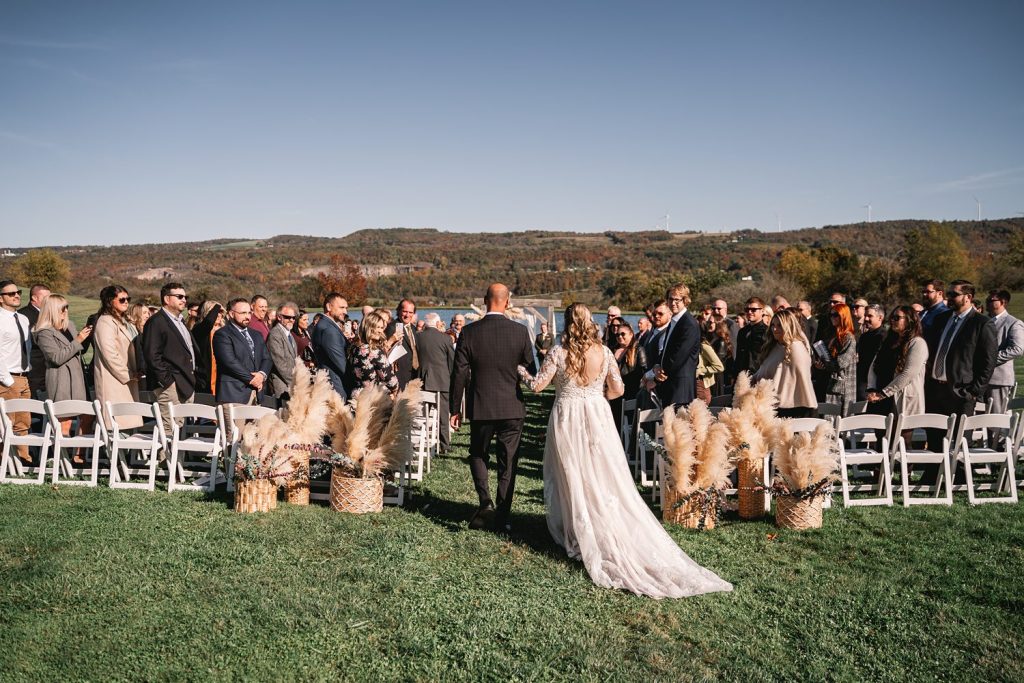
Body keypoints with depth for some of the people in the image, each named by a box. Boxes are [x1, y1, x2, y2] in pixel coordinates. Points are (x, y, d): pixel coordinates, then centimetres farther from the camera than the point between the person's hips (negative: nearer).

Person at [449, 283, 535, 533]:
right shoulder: (520, 331, -7)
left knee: (478, 454, 19)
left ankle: (485, 502, 1)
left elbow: (459, 373, -5)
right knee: (507, 462, 10)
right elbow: (531, 369, 1)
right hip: (512, 407, 0)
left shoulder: (470, 332, -8)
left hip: (480, 407, 0)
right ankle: (502, 517, 14)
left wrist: (455, 408, 4)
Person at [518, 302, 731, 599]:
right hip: (598, 417, 2)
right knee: (607, 481, 8)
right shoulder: (604, 352, -3)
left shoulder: (559, 352, -10)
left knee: (573, 478, 9)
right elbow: (618, 389, 0)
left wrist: (523, 373, 14)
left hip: (568, 419, -2)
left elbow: (538, 385, -6)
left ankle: (580, 537, 17)